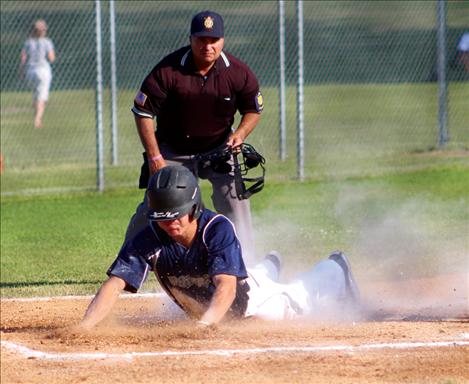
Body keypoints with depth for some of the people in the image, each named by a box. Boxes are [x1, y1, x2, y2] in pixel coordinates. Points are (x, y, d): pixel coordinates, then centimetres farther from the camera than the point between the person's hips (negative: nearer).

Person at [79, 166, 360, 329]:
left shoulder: (218, 228, -40)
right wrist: (81, 330, -60)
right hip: (202, 310, 4)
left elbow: (226, 286, -49)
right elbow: (115, 285, -43)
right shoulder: (148, 240, -34)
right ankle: (269, 269, 68)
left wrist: (205, 324, -69)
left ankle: (336, 270, 51)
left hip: (246, 299, -4)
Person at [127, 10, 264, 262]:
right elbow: (142, 112, -14)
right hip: (172, 151, -1)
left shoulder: (238, 73, -16)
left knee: (234, 198, -15)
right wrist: (154, 157, -16)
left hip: (219, 148, 1)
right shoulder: (168, 70, -22)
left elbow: (253, 110, 1)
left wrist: (239, 134, -19)